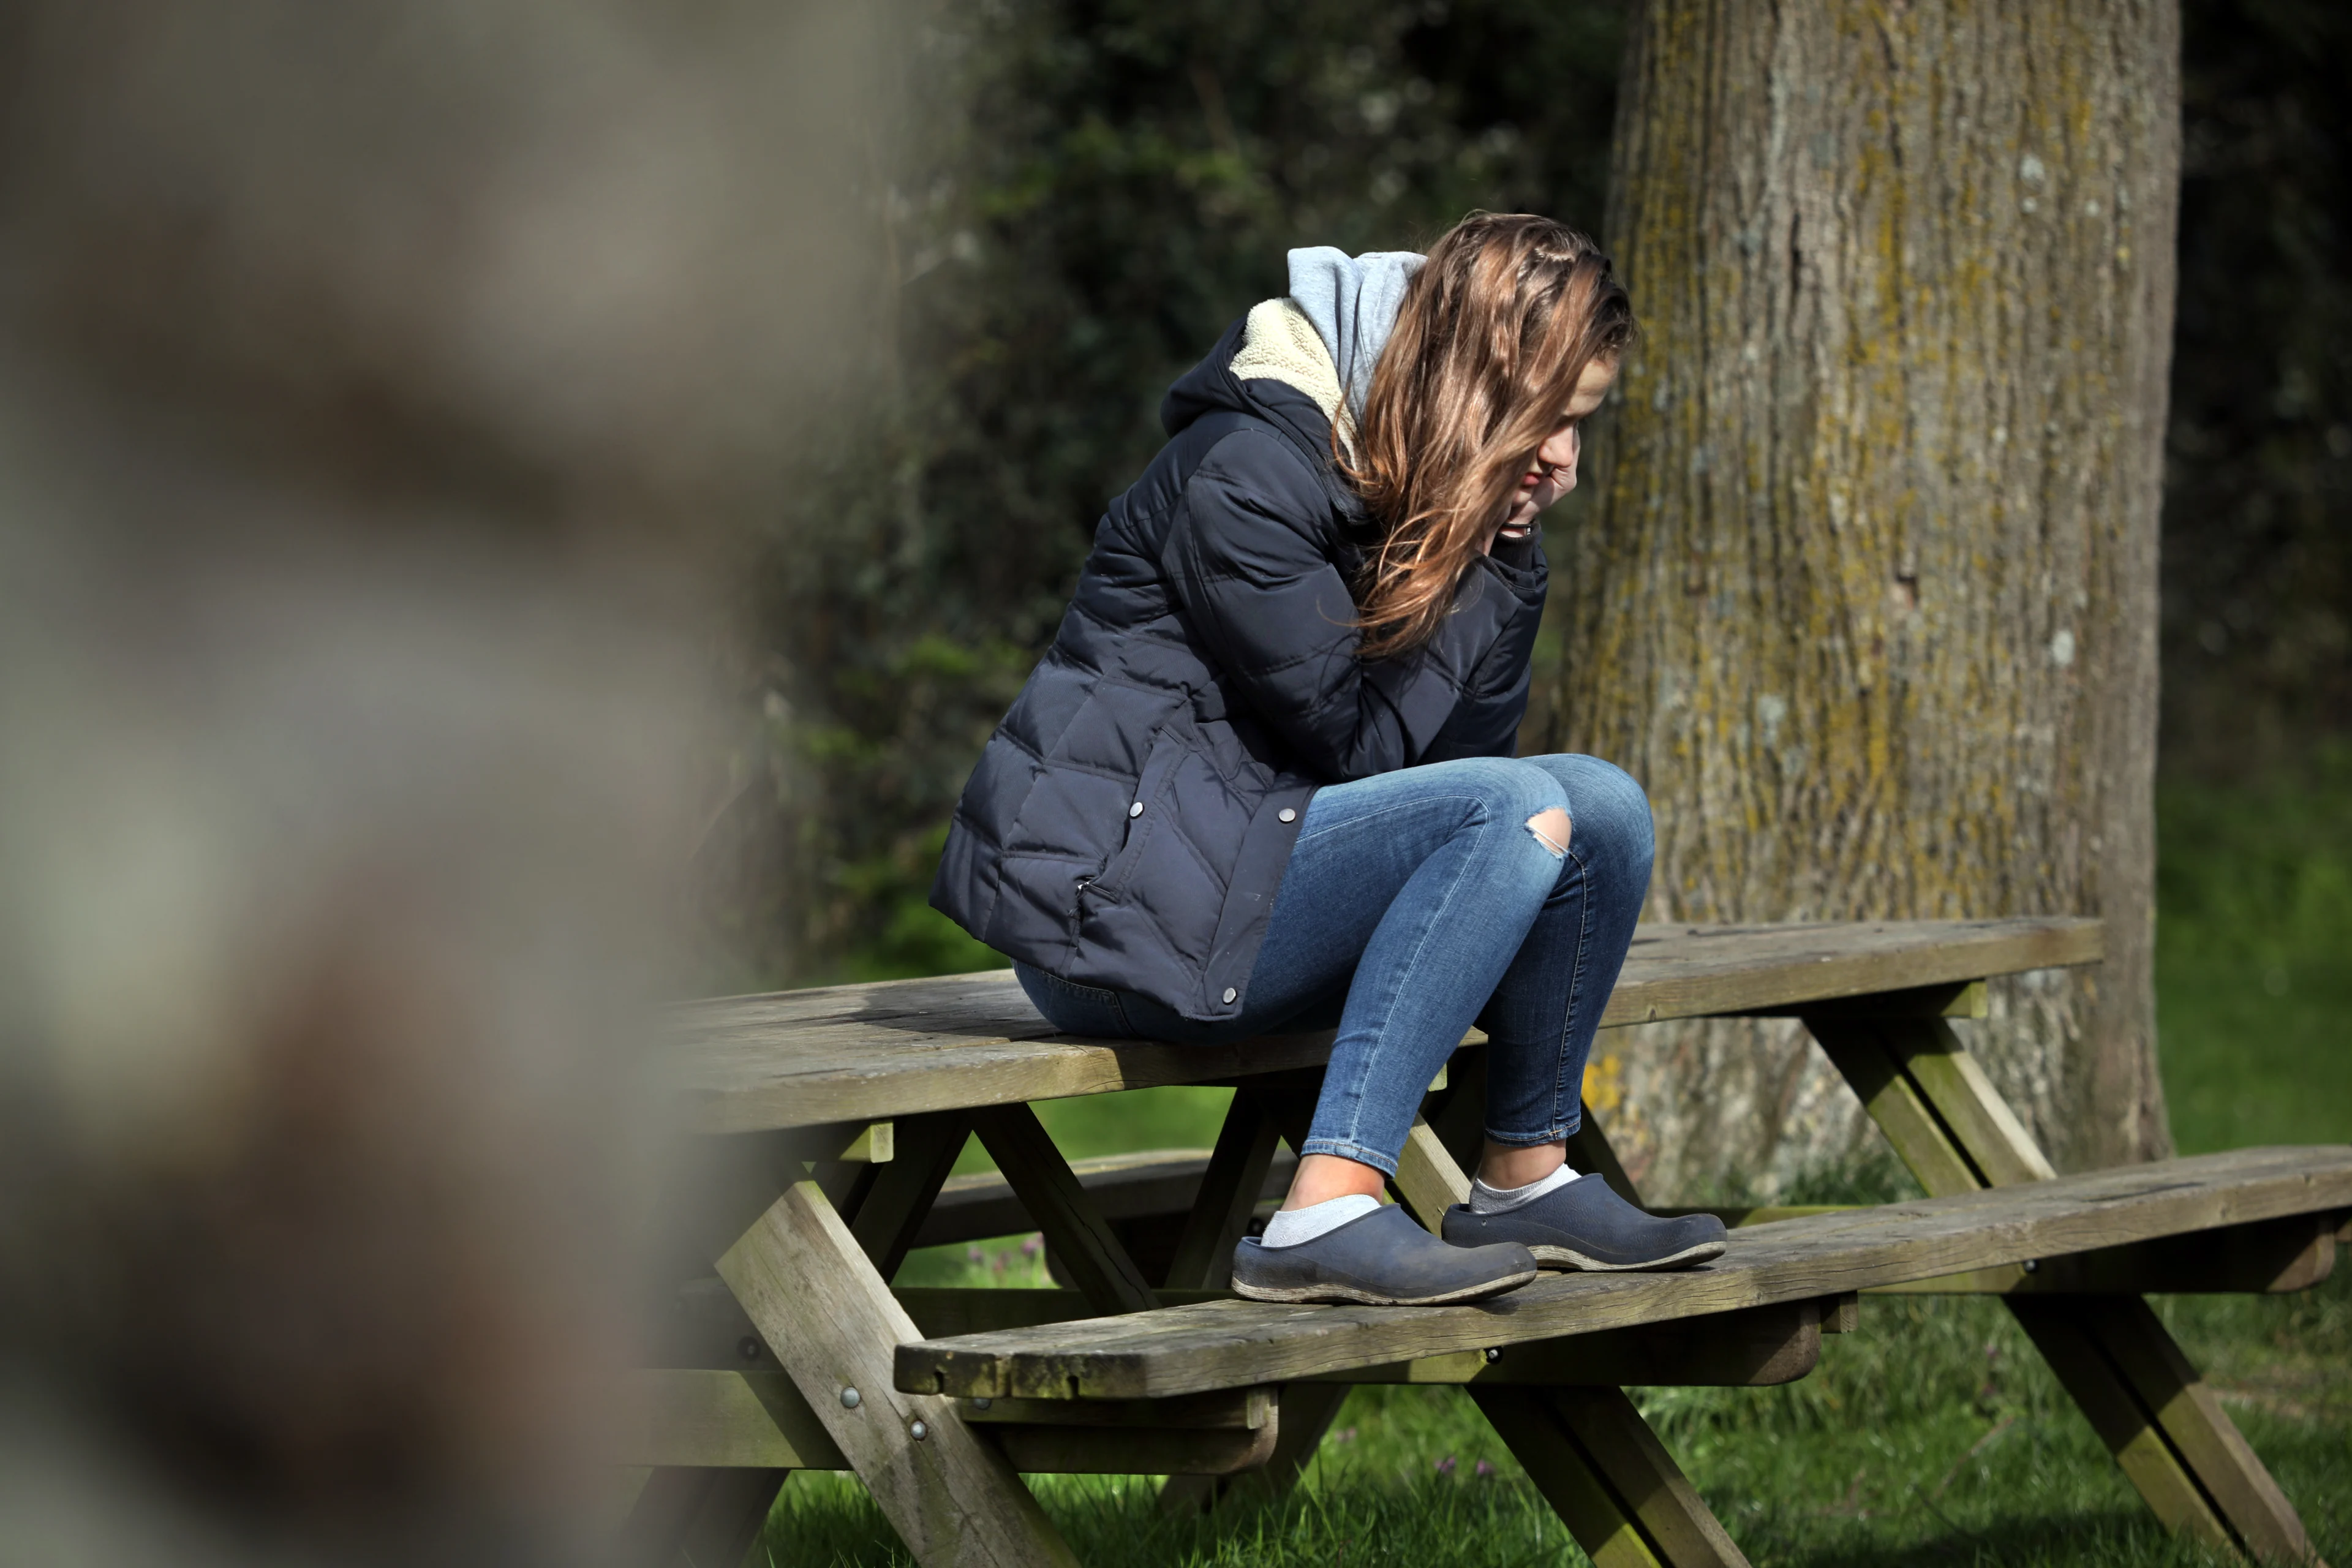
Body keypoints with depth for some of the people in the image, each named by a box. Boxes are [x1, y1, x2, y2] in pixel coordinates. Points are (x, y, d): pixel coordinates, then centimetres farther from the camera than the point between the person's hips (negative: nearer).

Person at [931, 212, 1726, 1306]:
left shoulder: (1440, 499, 12)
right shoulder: (1250, 472, -16)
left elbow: (1467, 747, 6)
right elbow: (1355, 740, -16)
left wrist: (1510, 553, -4)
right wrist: (1479, 566, -11)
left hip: (1243, 859, 9)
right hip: (1108, 892, -9)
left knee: (1604, 809, -5)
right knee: (1517, 811, -26)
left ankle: (1525, 1179, 4)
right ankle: (1325, 1215, -33)